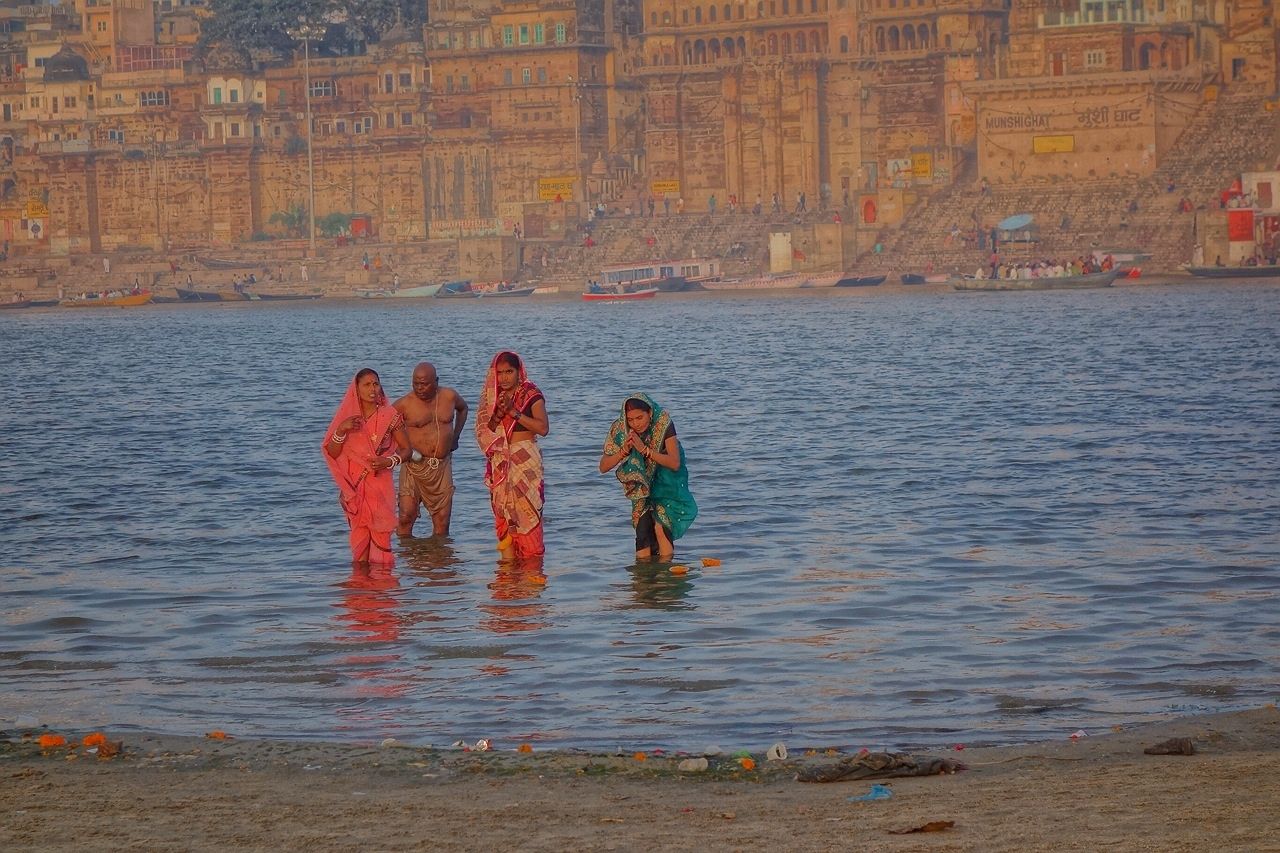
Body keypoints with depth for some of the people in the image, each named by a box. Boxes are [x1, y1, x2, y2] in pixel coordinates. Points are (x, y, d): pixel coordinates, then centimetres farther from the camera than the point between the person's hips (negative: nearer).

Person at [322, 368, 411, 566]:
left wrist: (389, 462, -13)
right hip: (355, 486, 2)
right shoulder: (347, 417, 5)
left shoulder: (390, 416, 0)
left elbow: (405, 449, 5)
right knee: (359, 533, -2)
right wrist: (341, 431, -12)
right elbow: (332, 454, 5)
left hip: (380, 484, -2)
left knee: (380, 534, -7)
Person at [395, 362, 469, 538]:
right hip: (415, 464, -3)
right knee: (406, 517, -11)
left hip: (442, 465, 3)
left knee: (442, 520, 3)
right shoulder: (405, 404, -8)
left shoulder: (449, 396, 4)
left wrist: (455, 436, 18)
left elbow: (463, 408, 27)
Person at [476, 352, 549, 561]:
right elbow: (484, 432, 8)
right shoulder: (491, 397, 11)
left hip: (526, 461, -4)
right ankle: (508, 559, 0)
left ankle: (532, 557, -6)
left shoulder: (531, 394, -2)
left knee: (527, 512, -10)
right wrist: (499, 413, -10)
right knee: (503, 514, -1)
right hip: (500, 463, 4)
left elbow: (543, 428, -14)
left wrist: (513, 412, -17)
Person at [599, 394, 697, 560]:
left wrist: (644, 450, -38)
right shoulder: (620, 430, -15)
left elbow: (675, 463, -29)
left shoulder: (663, 424, -23)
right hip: (643, 484, 3)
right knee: (643, 528, -10)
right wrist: (624, 451, -32)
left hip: (667, 482, -3)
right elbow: (603, 467, -15)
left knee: (661, 527, -18)